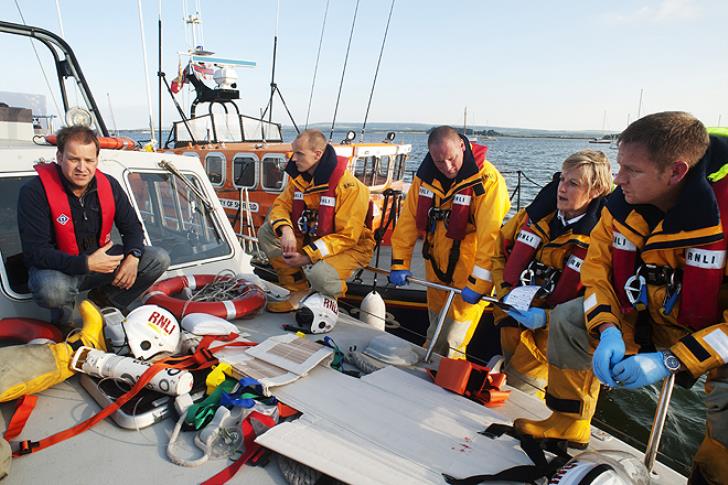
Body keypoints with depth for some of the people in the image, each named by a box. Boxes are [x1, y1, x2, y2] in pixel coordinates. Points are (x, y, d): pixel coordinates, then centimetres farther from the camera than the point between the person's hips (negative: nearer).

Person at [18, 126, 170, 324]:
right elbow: (35, 252, -23)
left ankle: (104, 300, 10)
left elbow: (132, 227, 5)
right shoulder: (34, 192, -19)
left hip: (100, 261, 5)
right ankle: (64, 310, 0)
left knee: (160, 259, -9)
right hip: (57, 268, -4)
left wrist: (133, 256, -17)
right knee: (51, 289, -41)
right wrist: (86, 263, -34)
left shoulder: (109, 185, -5)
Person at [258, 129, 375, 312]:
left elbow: (347, 237, -24)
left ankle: (330, 298, 2)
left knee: (319, 273, -37)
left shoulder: (350, 187, -24)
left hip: (349, 247, -7)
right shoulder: (299, 178, -2)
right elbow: (281, 205, -1)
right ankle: (298, 292, -3)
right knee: (266, 232, -7)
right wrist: (286, 230, -26)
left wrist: (307, 256, -30)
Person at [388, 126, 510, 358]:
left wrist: (478, 282, -26)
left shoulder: (488, 180, -20)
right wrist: (400, 263, -1)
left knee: (451, 342, -2)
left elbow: (490, 236, -25)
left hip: (468, 271, -5)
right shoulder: (425, 174, -2)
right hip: (436, 268, 5)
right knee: (435, 332, 21)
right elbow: (408, 219, 1)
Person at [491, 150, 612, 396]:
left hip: (551, 333, -4)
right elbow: (500, 248, 8)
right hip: (513, 320, 5)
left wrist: (547, 317, -23)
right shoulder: (536, 214, -3)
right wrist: (505, 292, -3)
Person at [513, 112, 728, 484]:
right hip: (644, 312, 5)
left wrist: (668, 362, -32)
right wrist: (608, 331, -21)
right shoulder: (623, 203, -16)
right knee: (569, 322, -3)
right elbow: (597, 266, -6)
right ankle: (567, 425, 15)